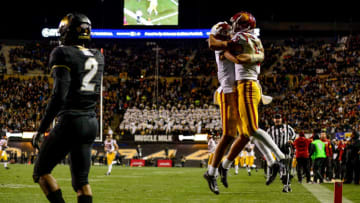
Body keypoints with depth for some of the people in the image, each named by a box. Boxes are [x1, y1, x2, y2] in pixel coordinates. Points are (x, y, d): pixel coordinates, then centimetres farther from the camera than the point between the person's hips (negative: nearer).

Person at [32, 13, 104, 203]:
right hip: (92, 122, 7)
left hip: (71, 122, -7)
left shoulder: (64, 54, -9)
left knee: (41, 172, 6)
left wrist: (41, 129, -13)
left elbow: (59, 95, -17)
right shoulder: (98, 57, 12)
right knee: (81, 180, 12)